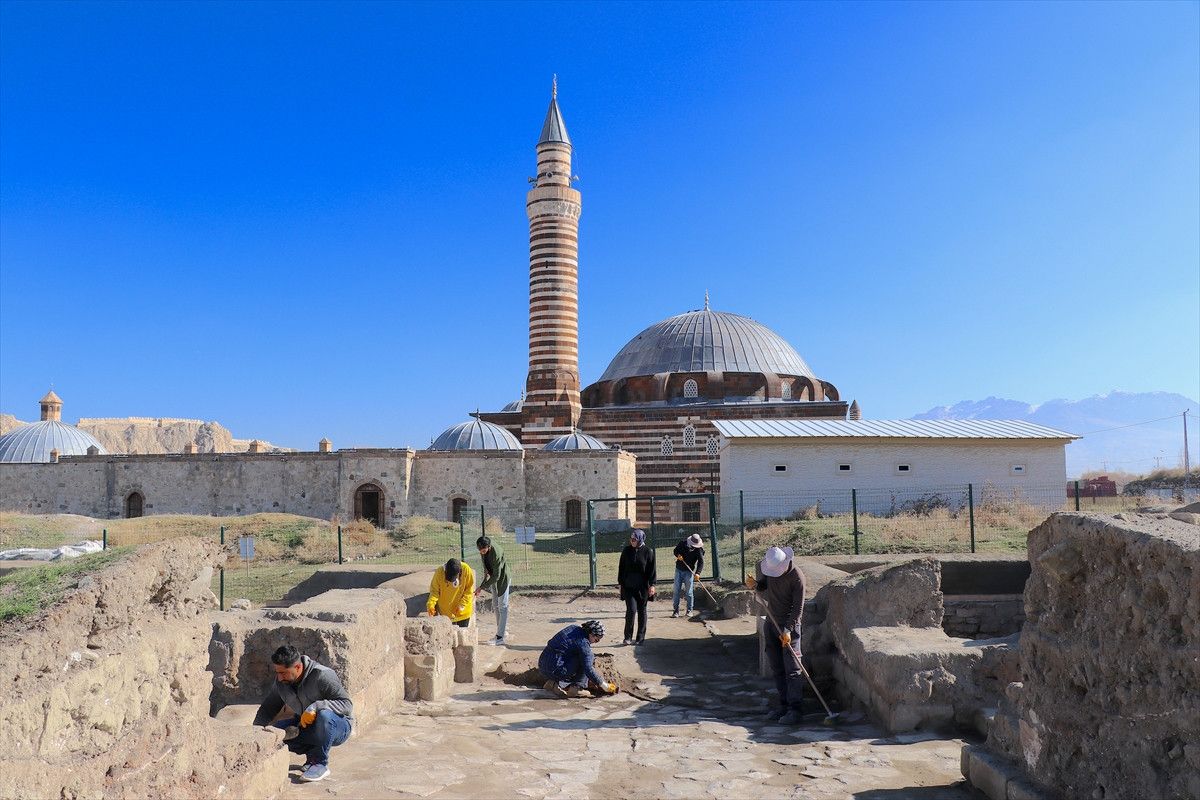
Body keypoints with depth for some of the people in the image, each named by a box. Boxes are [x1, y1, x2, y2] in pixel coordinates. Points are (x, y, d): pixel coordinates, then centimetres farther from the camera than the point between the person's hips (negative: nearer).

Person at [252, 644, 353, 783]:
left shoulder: (322, 676, -25)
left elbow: (347, 704, -28)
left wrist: (316, 706, -39)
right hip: (305, 726, 6)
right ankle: (312, 753, -1)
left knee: (325, 715, -39)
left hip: (338, 727, -6)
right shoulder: (280, 682, -5)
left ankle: (320, 763, -19)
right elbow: (268, 708, 8)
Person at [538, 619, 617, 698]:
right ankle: (576, 688, -3)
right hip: (554, 670, -9)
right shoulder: (583, 642, -15)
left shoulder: (574, 628, 10)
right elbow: (588, 669, -17)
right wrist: (604, 686, -6)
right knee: (589, 658, -5)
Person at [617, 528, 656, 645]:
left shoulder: (648, 551, -4)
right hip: (628, 586, 1)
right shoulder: (626, 550, 1)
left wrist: (652, 585, -6)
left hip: (643, 587, -1)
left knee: (641, 611, 8)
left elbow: (652, 569, -2)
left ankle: (640, 637, 19)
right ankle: (628, 637, 1)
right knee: (631, 610, -10)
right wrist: (620, 583, 6)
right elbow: (621, 567, 7)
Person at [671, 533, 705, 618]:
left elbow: (701, 562, -14)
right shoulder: (683, 544, -3)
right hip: (679, 570, 3)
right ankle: (675, 610, 7)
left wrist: (697, 573, -28)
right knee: (676, 591, 2)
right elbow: (675, 550, 11)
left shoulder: (698, 549, -10)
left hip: (689, 572, -3)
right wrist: (678, 555, -13)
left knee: (689, 592, -1)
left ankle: (689, 611, 10)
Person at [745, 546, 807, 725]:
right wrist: (755, 585, -9)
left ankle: (794, 709, -4)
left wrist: (788, 629, -20)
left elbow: (798, 607, -17)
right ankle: (784, 705, 18)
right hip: (772, 621, 6)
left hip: (790, 624, -6)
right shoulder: (765, 566, -4)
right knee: (777, 667, 10)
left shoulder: (797, 576, -21)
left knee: (792, 668, -7)